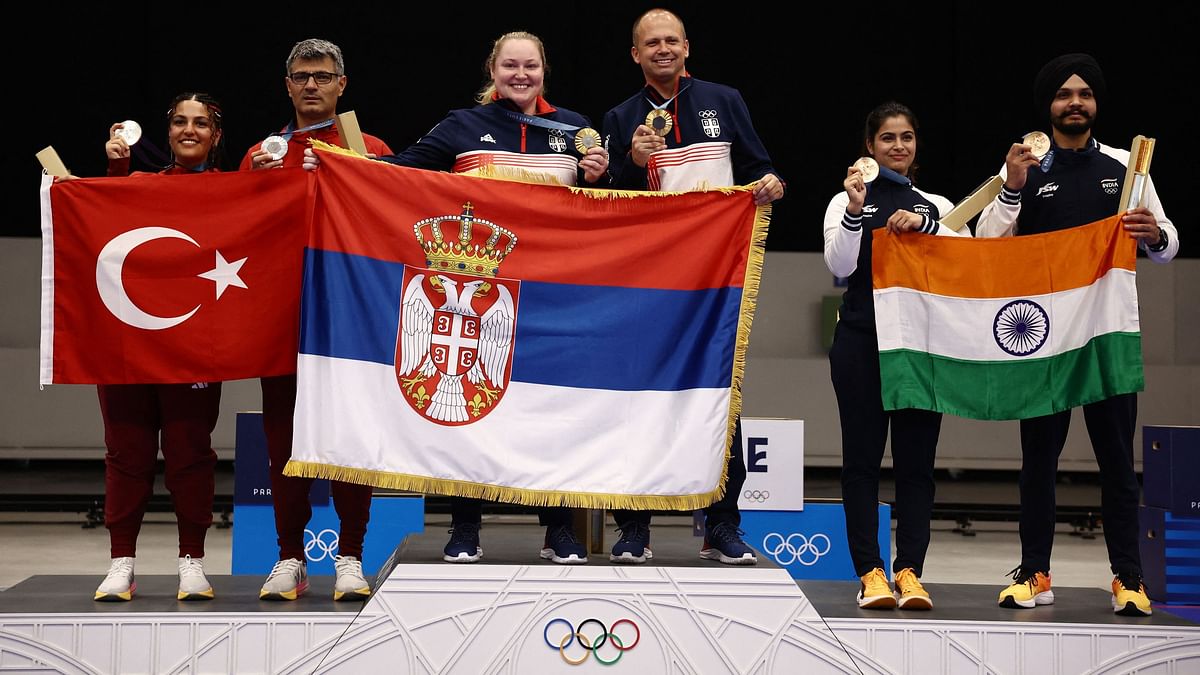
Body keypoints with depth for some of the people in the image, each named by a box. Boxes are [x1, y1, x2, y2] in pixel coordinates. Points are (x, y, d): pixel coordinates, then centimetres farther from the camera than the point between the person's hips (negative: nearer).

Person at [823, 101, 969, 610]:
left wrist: (925, 224, -12)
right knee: (862, 456, -4)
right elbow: (840, 266, -6)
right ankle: (870, 572, -3)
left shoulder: (937, 206, 15)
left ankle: (909, 571, -3)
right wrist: (855, 211, -17)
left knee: (916, 458, -2)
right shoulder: (847, 202, 8)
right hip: (861, 341, -2)